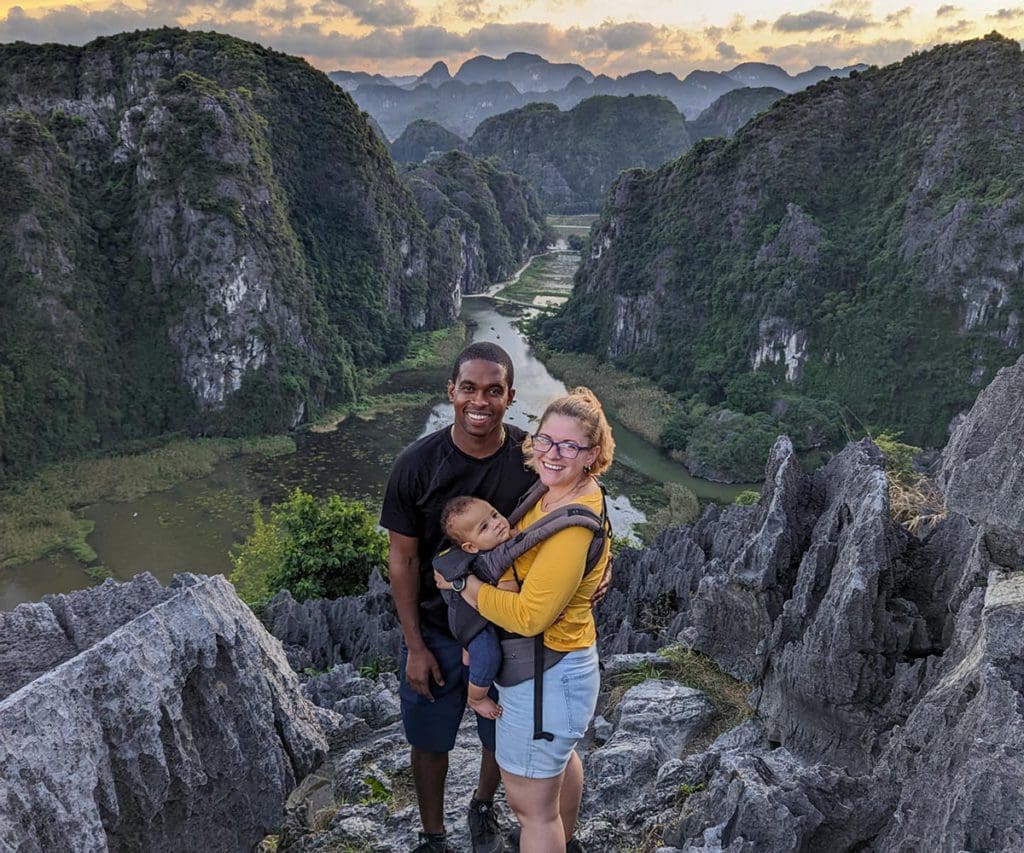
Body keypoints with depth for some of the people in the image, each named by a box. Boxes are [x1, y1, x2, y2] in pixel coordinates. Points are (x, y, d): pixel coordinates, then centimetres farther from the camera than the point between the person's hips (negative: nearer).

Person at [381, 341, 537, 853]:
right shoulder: (417, 464, -19)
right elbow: (403, 558, -10)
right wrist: (415, 646, -8)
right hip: (435, 632, -1)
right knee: (429, 741, 17)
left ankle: (483, 808, 54)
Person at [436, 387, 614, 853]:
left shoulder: (574, 525, -31)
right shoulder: (555, 495, -2)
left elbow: (528, 616, -32)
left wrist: (464, 583, -20)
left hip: (545, 679, -11)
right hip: (565, 660, 11)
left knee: (529, 803, 9)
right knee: (559, 754, 35)